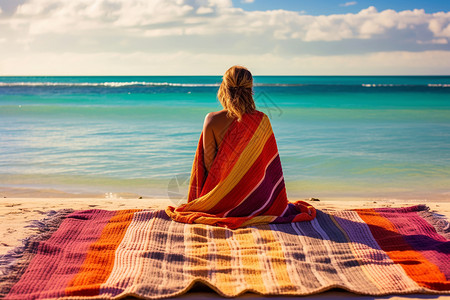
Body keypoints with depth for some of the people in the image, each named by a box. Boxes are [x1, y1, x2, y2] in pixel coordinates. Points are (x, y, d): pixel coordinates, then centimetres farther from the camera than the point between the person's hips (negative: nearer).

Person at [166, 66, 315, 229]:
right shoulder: (261, 120, -12)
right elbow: (269, 163, -3)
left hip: (220, 200, 0)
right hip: (255, 196, 0)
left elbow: (208, 163, -9)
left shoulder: (212, 120, -15)